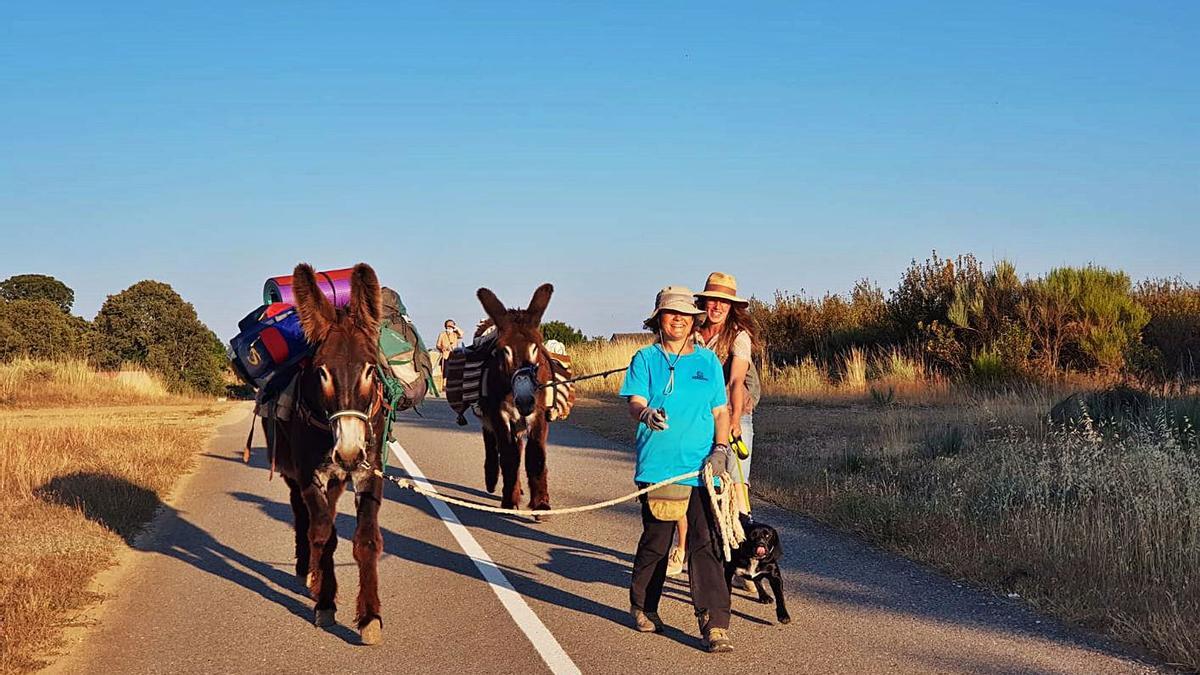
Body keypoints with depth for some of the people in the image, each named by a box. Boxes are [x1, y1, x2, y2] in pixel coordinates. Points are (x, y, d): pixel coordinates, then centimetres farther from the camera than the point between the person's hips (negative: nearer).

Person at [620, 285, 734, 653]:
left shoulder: (707, 360, 12)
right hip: (659, 466, -1)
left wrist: (720, 448, -4)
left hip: (702, 469, 1)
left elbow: (721, 411, 12)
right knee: (655, 541, 8)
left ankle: (714, 626, -6)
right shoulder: (645, 358, 6)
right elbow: (634, 402, -7)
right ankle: (643, 608, 32)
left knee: (706, 544, -5)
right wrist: (646, 413, -31)